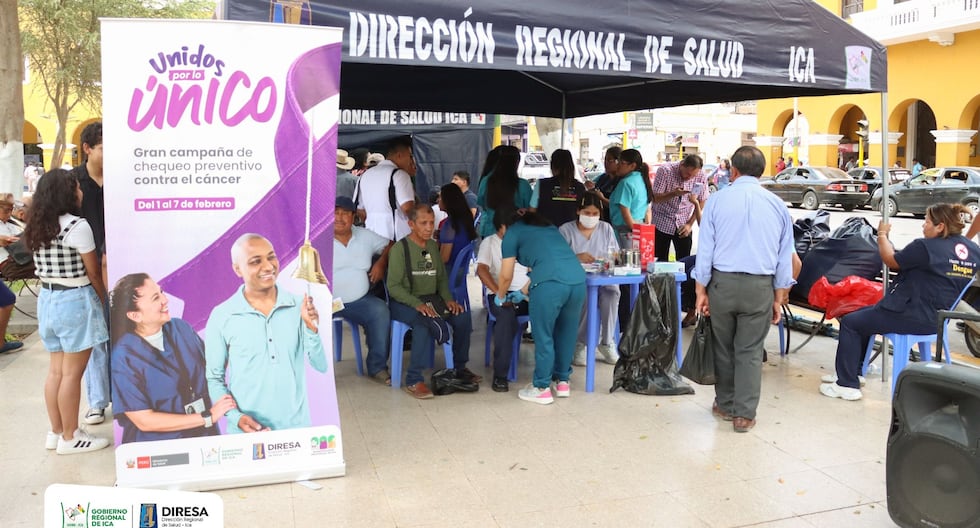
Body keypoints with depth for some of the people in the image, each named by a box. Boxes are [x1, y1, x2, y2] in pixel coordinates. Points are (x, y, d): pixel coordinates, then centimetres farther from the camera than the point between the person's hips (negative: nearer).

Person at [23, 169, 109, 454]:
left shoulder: (37, 227, 8)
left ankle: (56, 432, 25)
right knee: (72, 373, 1)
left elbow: (46, 267, 11)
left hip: (48, 299, 8)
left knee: (56, 370, 16)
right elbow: (93, 272, -10)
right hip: (74, 301, -8)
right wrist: (104, 299, 6)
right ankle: (70, 437, 11)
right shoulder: (77, 226, -16)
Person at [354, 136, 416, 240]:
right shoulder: (399, 174, -9)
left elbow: (360, 210, 17)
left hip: (372, 234, 7)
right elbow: (407, 207, -19)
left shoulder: (365, 175, 14)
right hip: (397, 235, -7)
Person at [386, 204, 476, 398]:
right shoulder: (400, 249, -10)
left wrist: (448, 299, -2)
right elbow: (393, 286, -14)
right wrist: (418, 304, -26)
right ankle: (413, 380, -28)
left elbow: (442, 277, 17)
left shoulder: (433, 246, 11)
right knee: (425, 322, -35)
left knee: (462, 316, -14)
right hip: (403, 302, -6)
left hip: (430, 298, 6)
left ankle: (460, 368, 6)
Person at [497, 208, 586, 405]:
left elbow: (506, 276, 17)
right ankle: (563, 381, 32)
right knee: (567, 333, 20)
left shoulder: (512, 233, 16)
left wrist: (500, 296, 37)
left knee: (543, 337, 8)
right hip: (578, 279, 6)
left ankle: (541, 388, 18)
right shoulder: (547, 226, 33)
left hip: (550, 284, -6)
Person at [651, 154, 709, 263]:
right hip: (662, 223, -2)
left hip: (683, 226, 2)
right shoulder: (665, 171, -15)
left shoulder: (701, 177, -9)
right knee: (660, 261, -1)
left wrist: (690, 224, -4)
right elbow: (655, 198, -15)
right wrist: (674, 193, -31)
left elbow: (702, 202, 2)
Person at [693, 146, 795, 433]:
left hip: (722, 283, -1)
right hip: (760, 286, 1)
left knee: (723, 347, 15)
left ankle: (725, 405, 29)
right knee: (750, 352, 8)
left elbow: (705, 249, -1)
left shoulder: (718, 200, 0)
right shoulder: (777, 205, 6)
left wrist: (701, 290, 5)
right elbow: (785, 256, 8)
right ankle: (744, 415, 11)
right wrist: (779, 298, 13)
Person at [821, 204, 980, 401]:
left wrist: (882, 234, 8)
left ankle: (847, 385, 5)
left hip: (912, 317, -9)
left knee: (850, 323, 4)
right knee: (864, 315, 24)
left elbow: (891, 261, -8)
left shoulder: (926, 247, -21)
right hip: (935, 318, 9)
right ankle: (852, 372, 31)